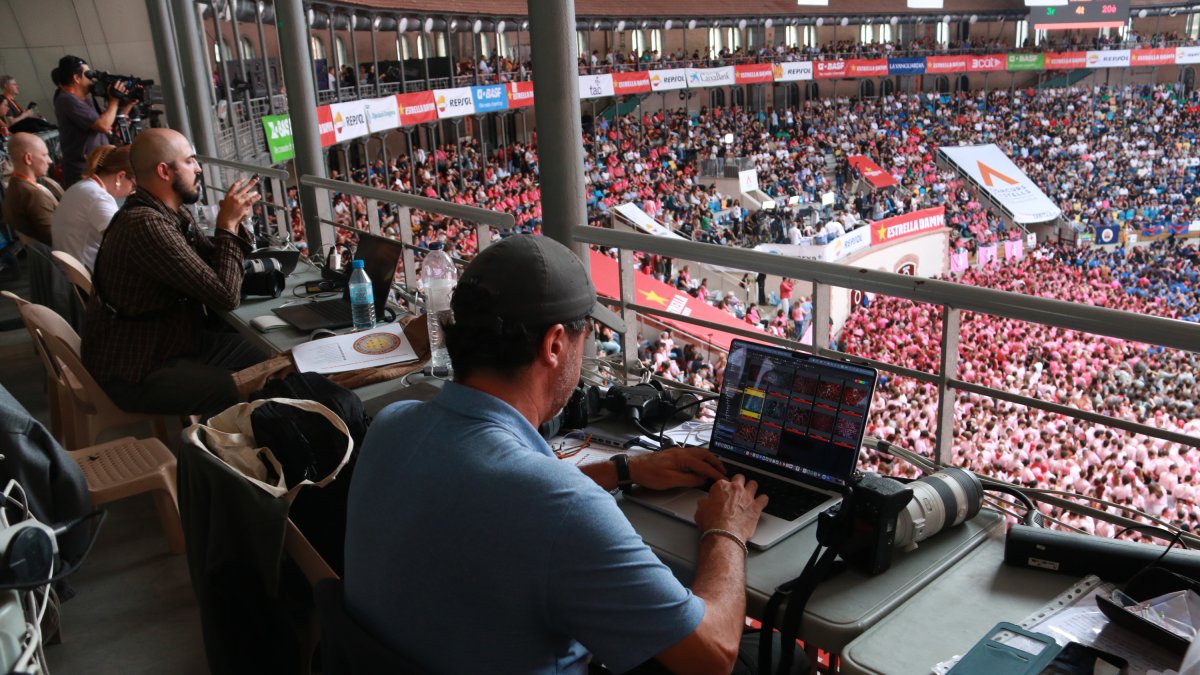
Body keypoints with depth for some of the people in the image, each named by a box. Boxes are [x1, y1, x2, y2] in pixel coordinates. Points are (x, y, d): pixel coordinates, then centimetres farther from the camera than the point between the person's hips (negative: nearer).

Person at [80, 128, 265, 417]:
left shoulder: (174, 213, 3)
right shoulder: (146, 225, -27)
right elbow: (225, 295, -26)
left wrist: (234, 221, -4)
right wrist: (227, 225, -15)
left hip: (174, 342, 10)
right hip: (137, 373, -10)